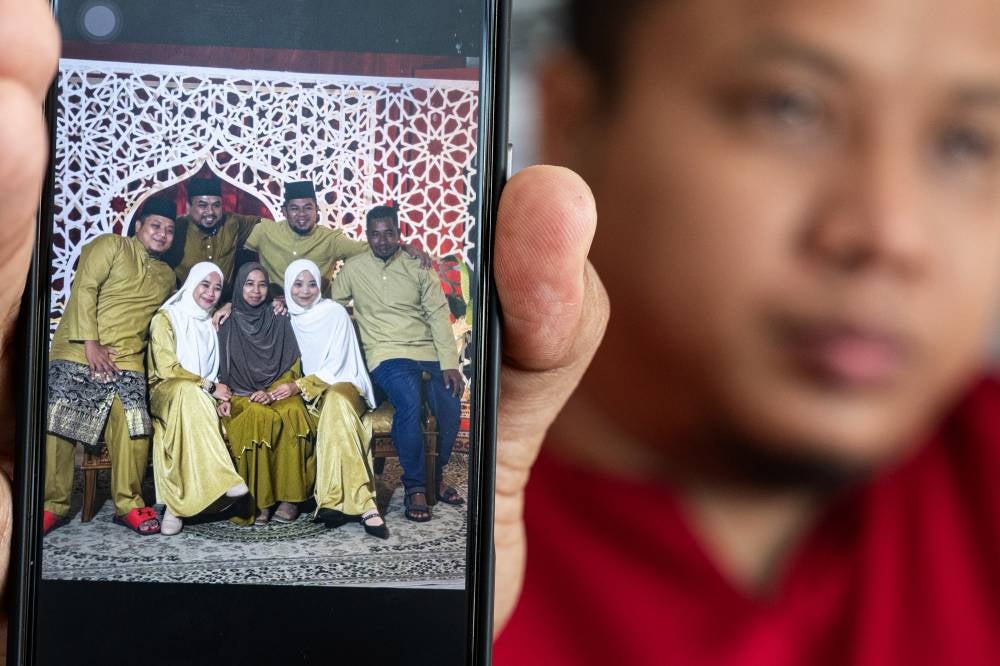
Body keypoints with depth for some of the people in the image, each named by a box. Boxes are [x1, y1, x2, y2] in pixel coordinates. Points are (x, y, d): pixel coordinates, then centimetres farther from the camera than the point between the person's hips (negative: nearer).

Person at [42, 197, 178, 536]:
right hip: (78, 352, -4)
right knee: (59, 426, -4)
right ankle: (52, 504, 5)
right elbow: (84, 288, -6)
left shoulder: (167, 276, 21)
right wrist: (90, 343, -14)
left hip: (127, 360, 4)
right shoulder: (111, 245, 3)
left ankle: (129, 503, 3)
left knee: (133, 430, -10)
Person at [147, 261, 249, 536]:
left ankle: (176, 505, -38)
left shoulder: (214, 323, 20)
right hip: (165, 393, -5)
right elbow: (167, 368, -9)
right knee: (189, 391, -38)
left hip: (202, 399, 5)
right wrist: (209, 386, -11)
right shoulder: (166, 318, 1)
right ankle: (220, 480, -48)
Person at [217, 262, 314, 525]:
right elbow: (221, 370, 8)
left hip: (278, 392, 1)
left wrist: (271, 393, -10)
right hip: (240, 396, -1)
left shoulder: (279, 321, 14)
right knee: (260, 416, -35)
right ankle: (257, 500, -33)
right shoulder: (228, 324, 13)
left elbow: (293, 368, 6)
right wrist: (223, 397, -12)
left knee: (294, 413, -34)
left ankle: (289, 497, -31)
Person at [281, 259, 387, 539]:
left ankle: (337, 500, -47)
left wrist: (300, 386, -20)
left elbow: (335, 366, -8)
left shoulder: (335, 313, 0)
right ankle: (364, 504, -45)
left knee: (335, 400, -39)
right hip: (308, 398, 2)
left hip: (342, 385, -2)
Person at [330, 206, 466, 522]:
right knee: (410, 401, -33)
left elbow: (438, 314, 3)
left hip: (428, 353, 2)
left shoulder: (418, 267, 7)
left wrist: (450, 363, -7)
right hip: (386, 354, -2)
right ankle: (415, 486, -19)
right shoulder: (353, 269, 7)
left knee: (450, 408, -23)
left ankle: (435, 474, 7)